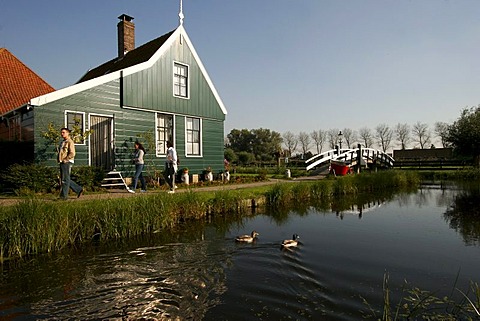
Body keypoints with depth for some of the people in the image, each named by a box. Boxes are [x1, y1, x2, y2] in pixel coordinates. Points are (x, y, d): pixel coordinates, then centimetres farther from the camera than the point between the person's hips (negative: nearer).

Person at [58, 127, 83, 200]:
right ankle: (79, 190, 15)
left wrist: (65, 160, -17)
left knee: (65, 180, -6)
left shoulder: (70, 142, -8)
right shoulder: (62, 142, 21)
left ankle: (64, 196, -1)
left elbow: (72, 154, -17)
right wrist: (59, 160, 13)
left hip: (67, 162, -10)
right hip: (62, 163, 10)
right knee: (64, 179, 10)